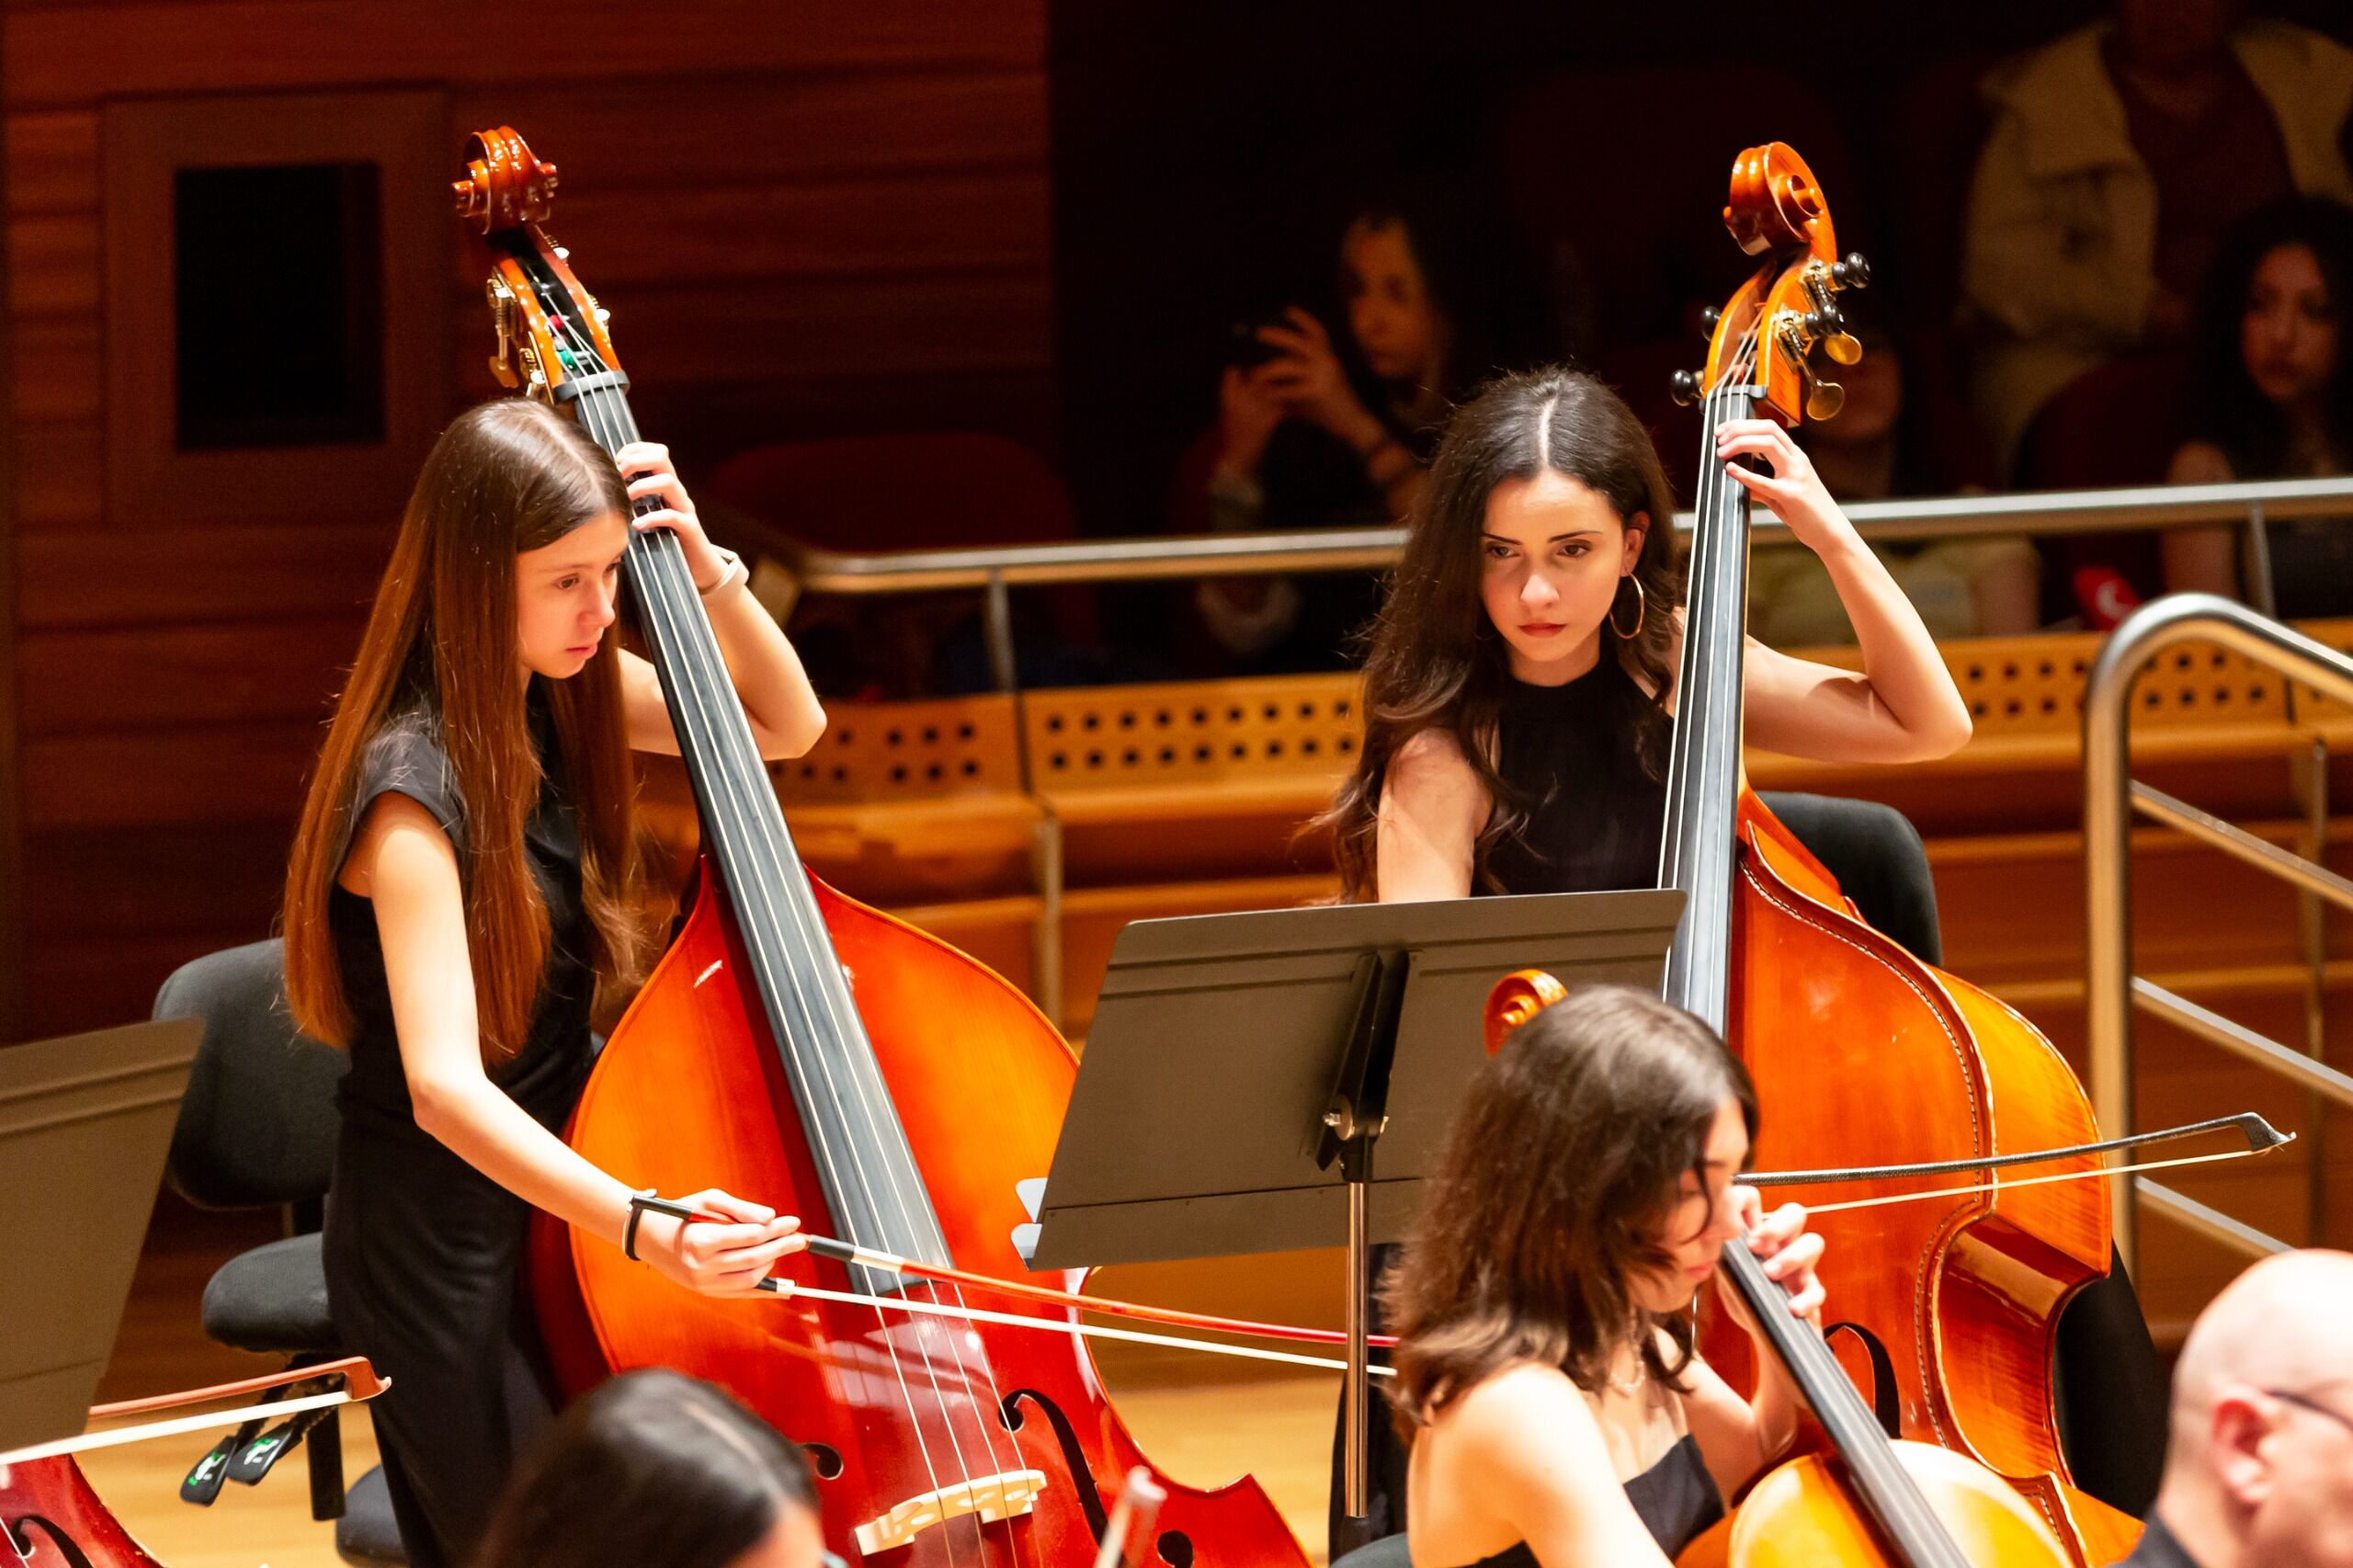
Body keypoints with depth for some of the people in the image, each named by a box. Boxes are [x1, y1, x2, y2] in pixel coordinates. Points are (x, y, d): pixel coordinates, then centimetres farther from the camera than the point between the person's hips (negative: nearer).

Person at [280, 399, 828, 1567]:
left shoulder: (556, 701, 0)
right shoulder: (415, 785, -24)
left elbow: (786, 726, 13)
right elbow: (444, 1086, -33)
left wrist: (704, 566, -6)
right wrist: (637, 1224, -48)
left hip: (556, 1187, 8)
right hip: (447, 1250, -8)